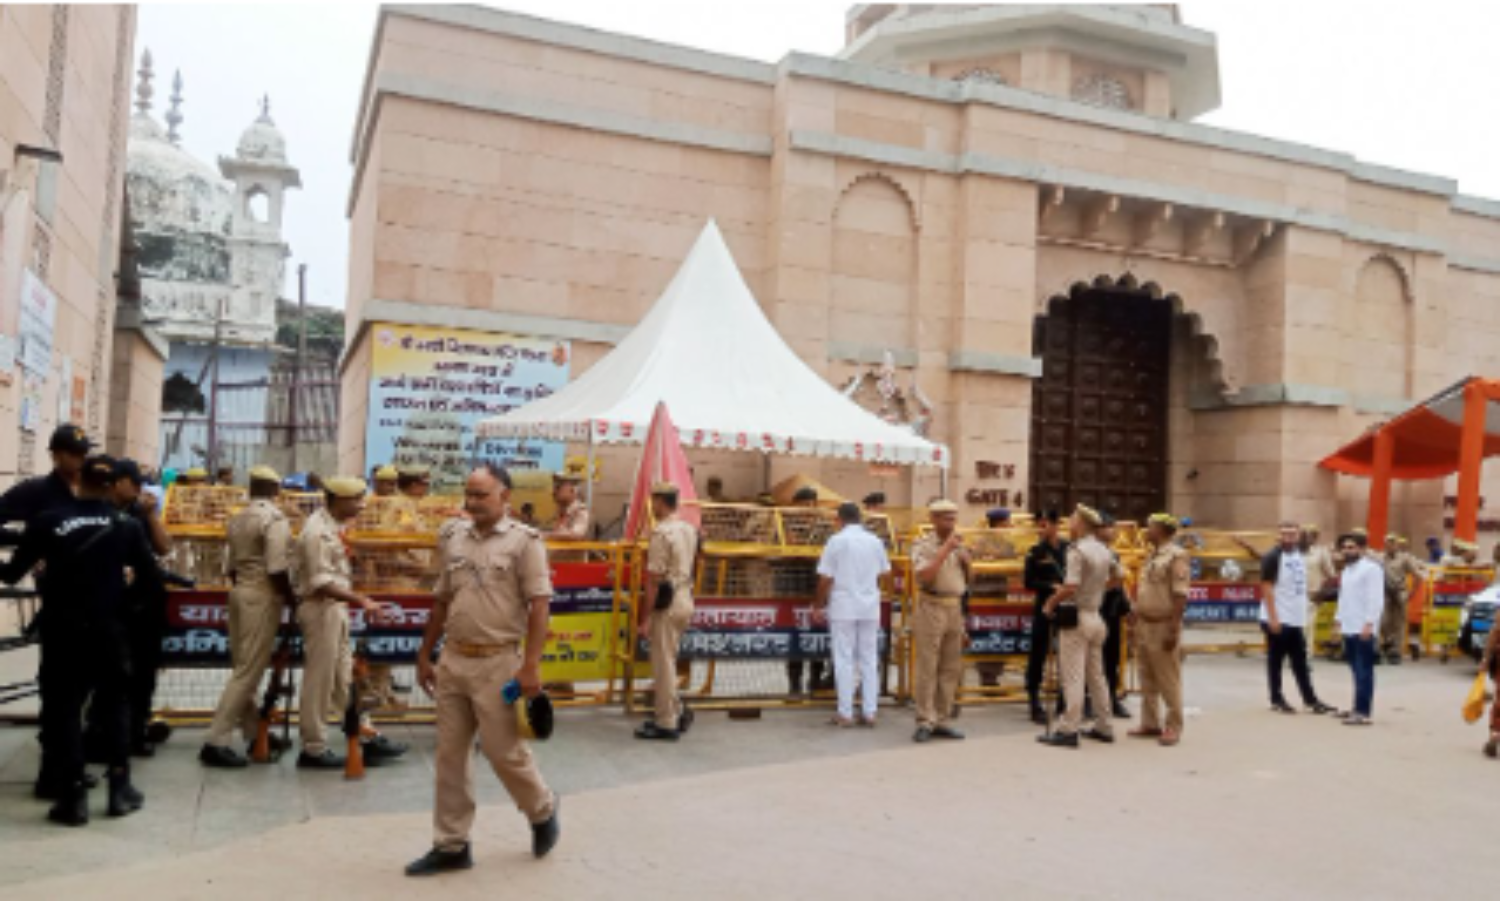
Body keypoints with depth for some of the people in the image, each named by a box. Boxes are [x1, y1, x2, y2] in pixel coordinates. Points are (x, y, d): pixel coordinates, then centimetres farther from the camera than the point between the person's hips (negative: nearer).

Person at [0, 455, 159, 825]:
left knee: (64, 708, 7)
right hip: (107, 629, 1)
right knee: (113, 705, 13)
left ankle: (73, 797, 7)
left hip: (62, 630, -1)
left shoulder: (49, 521, -5)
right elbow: (150, 574, 0)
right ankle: (120, 788, 14)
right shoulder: (125, 525, -2)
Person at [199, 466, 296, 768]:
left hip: (239, 593, 9)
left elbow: (233, 567, 13)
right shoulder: (275, 519, -14)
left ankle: (253, 734, 24)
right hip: (263, 597, -9)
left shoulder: (237, 519, 10)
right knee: (249, 671, -5)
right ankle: (216, 741, -5)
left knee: (244, 667, 14)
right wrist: (292, 601, -8)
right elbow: (276, 570, -20)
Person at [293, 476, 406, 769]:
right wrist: (362, 601, -29)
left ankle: (367, 739, 22)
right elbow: (321, 583, -25)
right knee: (319, 682, 1)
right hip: (320, 610, -10)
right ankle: (314, 750, 12)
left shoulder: (333, 526, 9)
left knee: (344, 679, 14)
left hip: (336, 609, 10)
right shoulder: (318, 531, -20)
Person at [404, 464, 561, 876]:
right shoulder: (452, 539, 8)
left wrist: (530, 665, -18)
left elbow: (539, 606, -12)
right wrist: (424, 656, 16)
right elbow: (441, 602, 15)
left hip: (497, 662, -6)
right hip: (452, 660, 6)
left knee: (504, 750, 2)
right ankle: (451, 846, 22)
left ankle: (543, 810, 29)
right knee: (450, 755, 10)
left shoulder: (524, 541, -9)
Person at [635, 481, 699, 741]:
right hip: (685, 600, 8)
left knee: (663, 664, 1)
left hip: (666, 603, -8)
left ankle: (666, 724, 7)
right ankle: (677, 711, 25)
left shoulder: (661, 532, -17)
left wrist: (645, 619, -15)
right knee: (668, 661, 20)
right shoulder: (690, 530, 9)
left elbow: (653, 580, -18)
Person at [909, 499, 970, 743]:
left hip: (956, 608, 6)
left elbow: (967, 580, 20)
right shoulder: (923, 545, -4)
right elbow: (924, 576, -19)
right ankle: (925, 722, 1)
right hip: (931, 607, -6)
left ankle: (942, 720, 14)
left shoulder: (959, 546, 15)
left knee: (951, 668, 7)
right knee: (927, 668, -5)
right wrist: (946, 549, -18)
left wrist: (968, 562, 0)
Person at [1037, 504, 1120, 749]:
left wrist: (1050, 602, -11)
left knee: (1073, 677, -6)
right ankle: (1103, 727, 22)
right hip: (1096, 616, 8)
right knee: (1096, 675, 16)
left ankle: (1068, 730, -5)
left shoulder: (1077, 550, -17)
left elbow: (1070, 588, -24)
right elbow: (1116, 577, 26)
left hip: (1076, 616, -8)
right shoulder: (1104, 550, 9)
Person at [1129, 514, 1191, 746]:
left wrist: (1173, 630, -21)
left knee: (1168, 681, 1)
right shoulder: (1151, 556, 14)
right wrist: (1134, 614, 14)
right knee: (1147, 680, 13)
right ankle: (1150, 724, 21)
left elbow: (1180, 596, -18)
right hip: (1144, 625, 8)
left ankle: (1173, 727, 10)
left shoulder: (1177, 556, -13)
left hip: (1162, 627, -8)